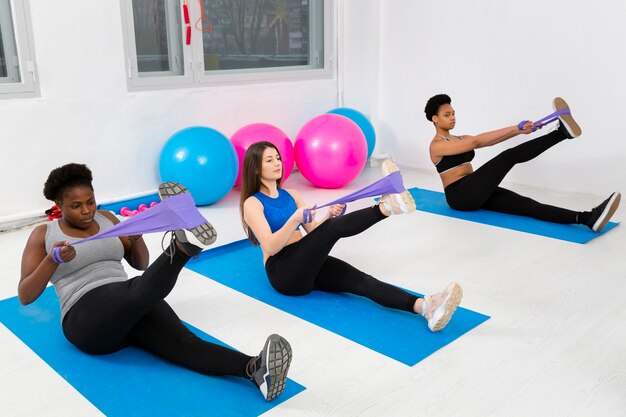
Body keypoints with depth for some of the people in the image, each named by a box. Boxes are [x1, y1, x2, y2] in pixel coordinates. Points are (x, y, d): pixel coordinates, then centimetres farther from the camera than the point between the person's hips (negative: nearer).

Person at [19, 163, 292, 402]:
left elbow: (141, 264, 21)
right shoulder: (43, 235, 7)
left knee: (183, 343, -27)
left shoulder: (106, 218, 18)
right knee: (141, 292, -38)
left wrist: (136, 237, -2)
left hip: (130, 304, 3)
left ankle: (256, 368, -51)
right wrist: (52, 260, -18)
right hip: (87, 318, -2)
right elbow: (25, 296, 1)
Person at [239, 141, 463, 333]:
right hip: (284, 272, -5)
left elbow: (313, 232, 16)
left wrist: (328, 216, -5)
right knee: (333, 228, -30)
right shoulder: (252, 204, -2)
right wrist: (294, 220, -29)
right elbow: (270, 247, -15)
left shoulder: (290, 195, 19)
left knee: (359, 280, -23)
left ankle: (425, 306, -44)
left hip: (307, 263, 5)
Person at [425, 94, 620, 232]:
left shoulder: (460, 139, 22)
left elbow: (489, 141, 9)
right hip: (460, 196, -7)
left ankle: (586, 218, -34)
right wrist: (514, 128, -22)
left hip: (476, 193, 7)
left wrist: (518, 130, -8)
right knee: (509, 156, -22)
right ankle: (561, 132, -27)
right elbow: (475, 142, -18)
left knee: (526, 204, -17)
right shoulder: (437, 145, -8)